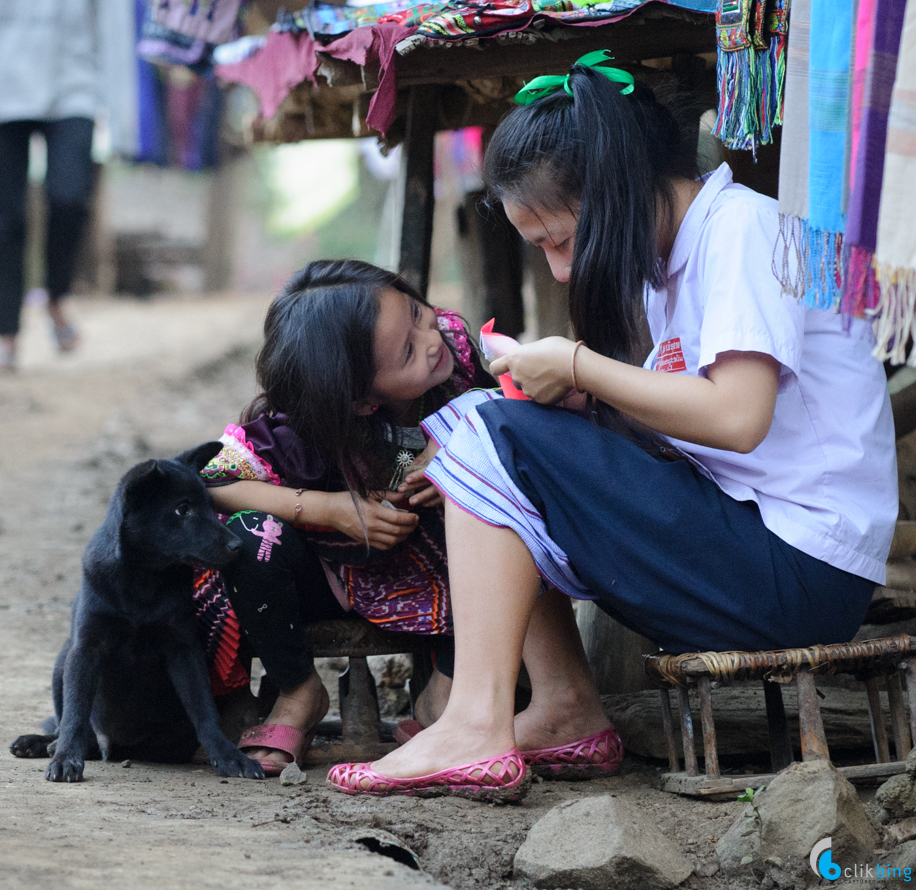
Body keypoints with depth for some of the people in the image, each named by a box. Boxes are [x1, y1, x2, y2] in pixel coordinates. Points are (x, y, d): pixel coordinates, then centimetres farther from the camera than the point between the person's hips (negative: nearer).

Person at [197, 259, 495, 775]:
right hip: (339, 574, -1)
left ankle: (447, 689, -12)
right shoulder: (297, 426, -28)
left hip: (439, 574, 1)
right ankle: (300, 693, -4)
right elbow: (211, 486, -25)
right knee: (252, 537, -30)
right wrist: (331, 508, -33)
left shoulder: (458, 345, -22)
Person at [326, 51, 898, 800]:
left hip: (800, 565, -10)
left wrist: (578, 366, -13)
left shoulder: (744, 227, -10)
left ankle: (477, 729, -19)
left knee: (496, 442, -15)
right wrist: (582, 398, -6)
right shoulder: (672, 257, 18)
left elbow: (736, 416, -23)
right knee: (468, 427, 9)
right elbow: (673, 417, 12)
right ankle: (567, 709, 1)